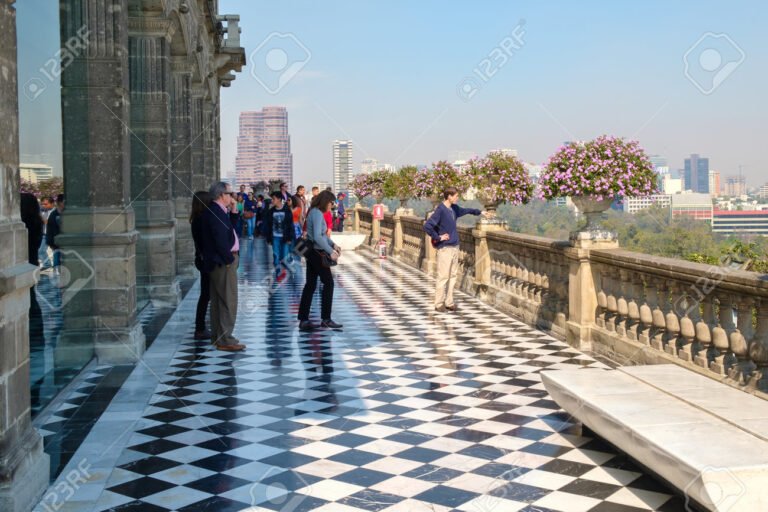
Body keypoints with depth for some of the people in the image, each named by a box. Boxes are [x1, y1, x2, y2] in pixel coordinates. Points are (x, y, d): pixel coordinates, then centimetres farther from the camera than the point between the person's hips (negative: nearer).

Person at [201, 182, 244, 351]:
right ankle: (224, 339, -5)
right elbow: (220, 238, -23)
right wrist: (229, 259, -15)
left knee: (218, 300, 16)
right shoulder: (216, 212, -18)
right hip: (224, 261, -11)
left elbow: (229, 231, 13)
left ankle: (217, 336, 25)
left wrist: (232, 210, 9)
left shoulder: (215, 211, 13)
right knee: (228, 301, -7)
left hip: (221, 262, 11)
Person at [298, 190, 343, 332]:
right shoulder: (317, 214, -17)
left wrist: (333, 244, 9)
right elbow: (317, 237, -26)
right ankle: (326, 319, 5)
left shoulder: (315, 212, 13)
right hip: (317, 252, -9)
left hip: (312, 252, 9)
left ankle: (303, 320, 11)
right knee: (328, 283, 0)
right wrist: (330, 252, -21)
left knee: (310, 285, 10)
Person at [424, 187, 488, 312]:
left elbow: (465, 210, 32)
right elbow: (427, 226, -21)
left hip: (454, 247, 8)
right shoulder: (440, 210, -14)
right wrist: (438, 237, -14)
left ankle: (449, 302, 16)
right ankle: (439, 304, 1)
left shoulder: (454, 208, 11)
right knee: (443, 276, -6)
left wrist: (479, 212, 40)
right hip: (445, 248, -8)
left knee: (453, 275, 9)